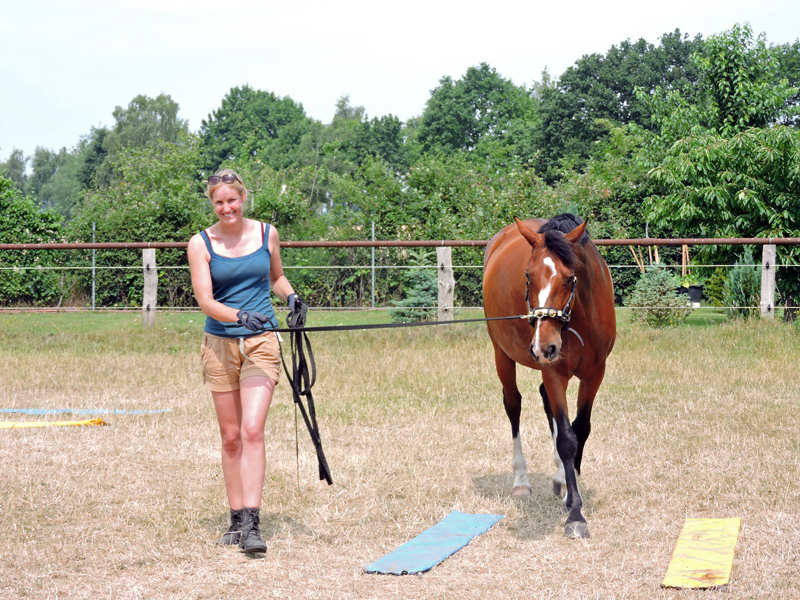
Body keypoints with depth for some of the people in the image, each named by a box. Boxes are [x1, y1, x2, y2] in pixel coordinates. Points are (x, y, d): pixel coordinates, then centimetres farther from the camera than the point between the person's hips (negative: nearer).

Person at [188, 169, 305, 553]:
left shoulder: (266, 234, 5)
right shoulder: (201, 244, -1)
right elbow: (205, 300, -11)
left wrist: (289, 295, 1)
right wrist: (240, 315, -28)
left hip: (261, 342, 0)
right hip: (220, 345, 1)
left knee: (252, 430, -14)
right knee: (230, 436, 6)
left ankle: (252, 525, -16)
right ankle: (236, 519, 18)